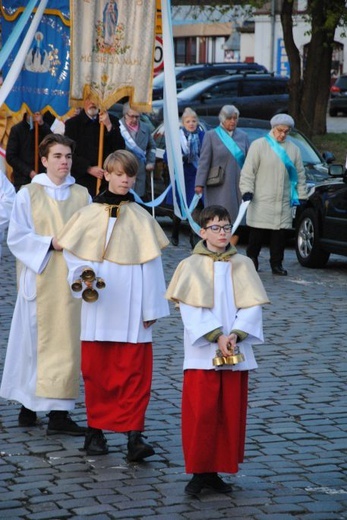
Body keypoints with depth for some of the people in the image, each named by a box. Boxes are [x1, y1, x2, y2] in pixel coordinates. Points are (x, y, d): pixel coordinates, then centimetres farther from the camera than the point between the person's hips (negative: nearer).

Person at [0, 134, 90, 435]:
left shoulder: (82, 196, 9)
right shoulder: (28, 195, 1)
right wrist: (50, 243, -15)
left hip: (70, 281, 3)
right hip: (40, 280, -3)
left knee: (67, 340, 1)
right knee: (37, 340, -2)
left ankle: (59, 412, 4)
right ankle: (29, 405, 8)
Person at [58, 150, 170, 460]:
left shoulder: (141, 218, 2)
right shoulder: (89, 215, 3)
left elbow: (150, 265, 3)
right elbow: (72, 252, 8)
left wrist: (151, 308, 1)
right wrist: (82, 273, -13)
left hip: (131, 309, -1)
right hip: (98, 306, 1)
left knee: (135, 371, -6)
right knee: (96, 369, 5)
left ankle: (134, 434, -6)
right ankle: (96, 430, 16)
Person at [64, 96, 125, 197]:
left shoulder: (112, 121, 9)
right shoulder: (72, 123, 5)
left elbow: (120, 149, 1)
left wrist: (109, 126, -10)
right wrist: (89, 169, -10)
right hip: (82, 180, -1)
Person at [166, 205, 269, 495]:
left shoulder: (243, 265, 7)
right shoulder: (191, 266, 0)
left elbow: (252, 307, 1)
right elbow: (191, 310, -7)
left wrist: (235, 334, -14)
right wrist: (216, 337, -17)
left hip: (236, 353, 3)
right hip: (202, 354, -3)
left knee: (231, 413, 4)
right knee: (200, 414, -4)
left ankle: (217, 471, 13)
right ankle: (198, 472, 5)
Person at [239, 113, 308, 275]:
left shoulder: (293, 149, 11)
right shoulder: (259, 145, -1)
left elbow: (300, 174, 17)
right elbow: (248, 171, -3)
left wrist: (301, 195, 12)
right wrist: (247, 190, -12)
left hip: (284, 202, 3)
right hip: (261, 201, -3)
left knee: (280, 234, 3)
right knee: (257, 234, -1)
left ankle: (277, 263, 12)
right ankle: (251, 261, 13)